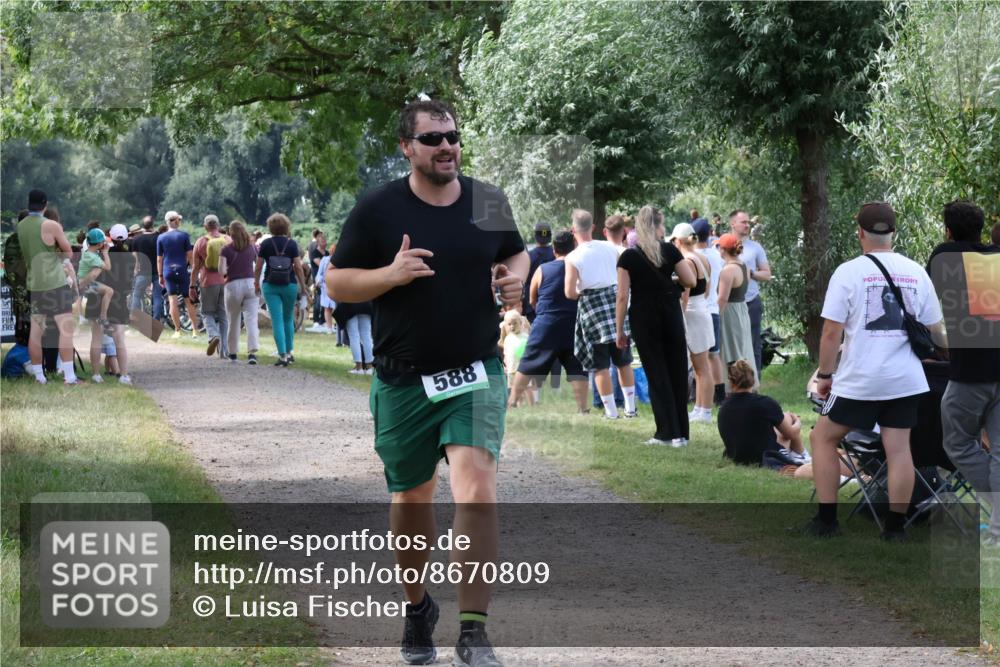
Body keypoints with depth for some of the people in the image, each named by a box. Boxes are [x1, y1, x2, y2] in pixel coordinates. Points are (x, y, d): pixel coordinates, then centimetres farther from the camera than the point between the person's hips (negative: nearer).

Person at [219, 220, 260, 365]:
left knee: (233, 320, 14)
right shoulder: (252, 247, 5)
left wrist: (229, 271, 11)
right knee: (251, 319, -7)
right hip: (251, 283, 1)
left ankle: (232, 353, 25)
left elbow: (221, 270, -10)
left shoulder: (226, 250, -2)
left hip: (233, 285, -1)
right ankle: (252, 352, -22)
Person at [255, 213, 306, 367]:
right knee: (288, 319, 18)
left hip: (271, 285, -1)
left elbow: (258, 267, 1)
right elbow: (298, 267, -4)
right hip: (290, 285, 1)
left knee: (277, 320, -3)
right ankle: (290, 351, 21)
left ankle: (283, 355, -11)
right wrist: (303, 285, 5)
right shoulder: (291, 244, -2)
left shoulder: (265, 244, -1)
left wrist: (256, 284, 12)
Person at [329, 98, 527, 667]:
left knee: (478, 491, -18)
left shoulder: (489, 201, 3)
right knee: (412, 498, 14)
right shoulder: (377, 209, -5)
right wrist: (390, 274, -19)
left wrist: (516, 278, -3)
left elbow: (518, 254, 20)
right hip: (404, 380, 0)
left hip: (477, 374, 0)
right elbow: (337, 282, -2)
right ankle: (417, 605, 39)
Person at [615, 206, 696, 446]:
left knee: (657, 374, 2)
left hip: (644, 318, -2)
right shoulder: (670, 251, -2)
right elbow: (691, 281, 2)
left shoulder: (628, 257, -6)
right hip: (670, 315, 2)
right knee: (677, 371, 10)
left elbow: (622, 296, -8)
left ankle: (669, 433, -1)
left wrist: (619, 330, -2)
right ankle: (681, 432, 11)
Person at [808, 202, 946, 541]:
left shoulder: (849, 272, -7)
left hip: (859, 380, -3)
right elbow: (935, 331, 12)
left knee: (824, 437, 12)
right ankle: (896, 526, 8)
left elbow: (831, 332, -9)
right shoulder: (916, 273, 4)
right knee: (898, 448, 7)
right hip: (906, 380, 3)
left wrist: (825, 375, 3)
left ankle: (826, 519, 11)